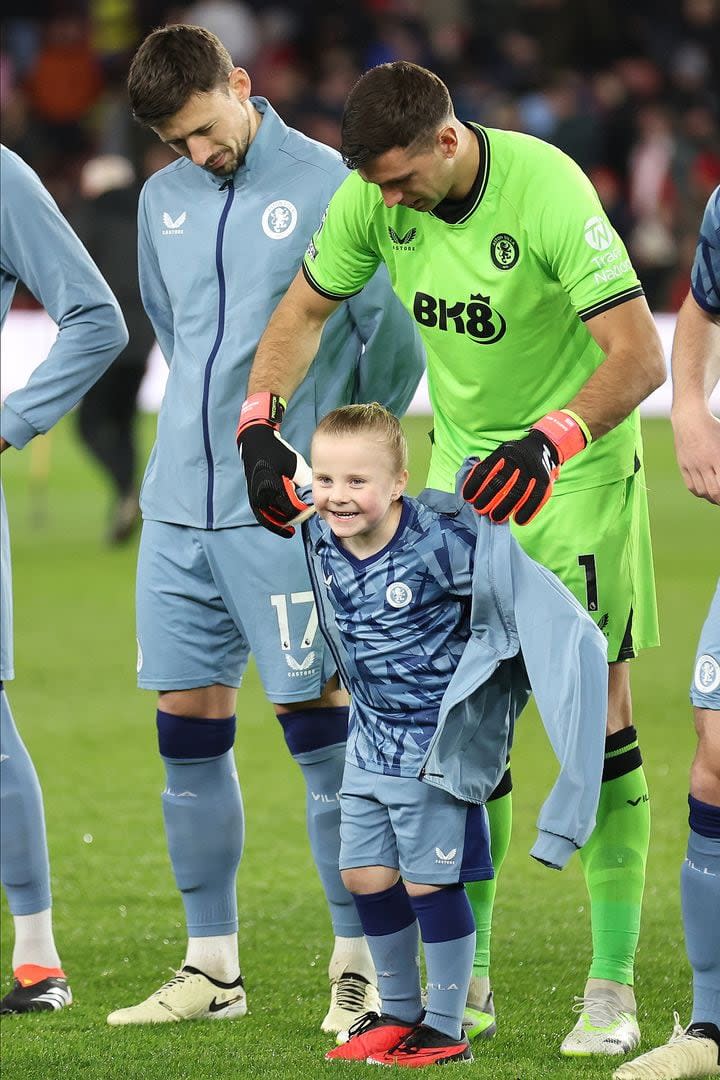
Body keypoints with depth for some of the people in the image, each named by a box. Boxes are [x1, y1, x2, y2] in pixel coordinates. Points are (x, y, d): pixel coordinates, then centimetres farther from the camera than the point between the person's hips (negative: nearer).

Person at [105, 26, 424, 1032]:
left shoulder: (328, 186, -6)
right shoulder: (163, 200, 13)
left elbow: (393, 339, -1)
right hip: (179, 504, 6)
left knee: (317, 724, -5)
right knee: (187, 731, 6)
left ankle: (361, 962, 2)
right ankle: (212, 967, 14)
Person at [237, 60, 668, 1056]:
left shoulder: (548, 191, -27)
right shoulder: (373, 198, -10)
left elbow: (640, 354, -30)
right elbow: (306, 308, 7)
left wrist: (548, 442, -44)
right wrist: (259, 422, -8)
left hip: (577, 466, -5)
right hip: (462, 463, 5)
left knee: (598, 715, -7)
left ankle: (613, 988, -2)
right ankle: (466, 981, 11)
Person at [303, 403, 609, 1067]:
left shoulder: (442, 541, -23)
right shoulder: (321, 542, -5)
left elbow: (529, 594, -18)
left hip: (436, 749, -6)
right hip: (372, 742, 7)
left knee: (430, 883, -4)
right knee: (366, 875, 9)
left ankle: (445, 1030, 8)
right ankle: (399, 1012, 26)